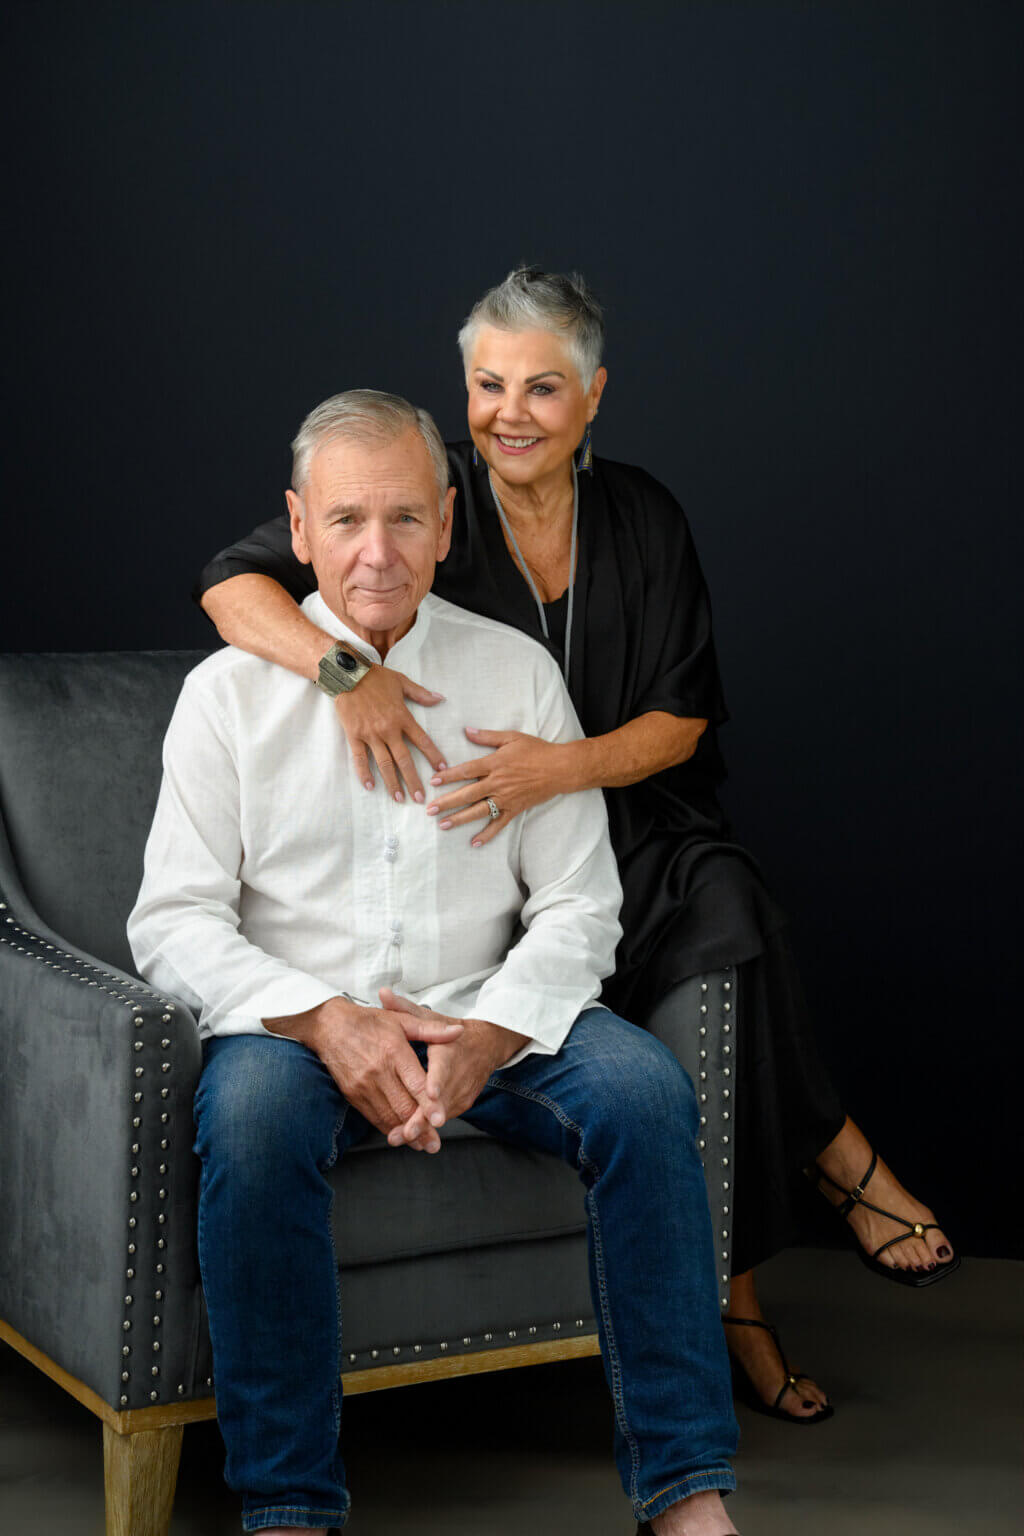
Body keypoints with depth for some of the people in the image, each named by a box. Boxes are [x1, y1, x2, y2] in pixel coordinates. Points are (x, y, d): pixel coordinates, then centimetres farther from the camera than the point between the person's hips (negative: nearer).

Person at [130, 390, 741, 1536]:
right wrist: (327, 1022, -21)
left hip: (487, 1021, 2)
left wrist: (486, 1036, -16)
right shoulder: (232, 689, 2)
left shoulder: (517, 674, 6)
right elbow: (173, 921, -4)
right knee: (251, 1109, -35)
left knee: (644, 1087, -25)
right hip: (298, 1022, -1)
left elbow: (580, 905, 3)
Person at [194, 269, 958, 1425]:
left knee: (724, 900, -31)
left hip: (632, 833, 3)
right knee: (730, 939, -29)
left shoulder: (642, 519, 5)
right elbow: (232, 583, -12)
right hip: (476, 866, -3)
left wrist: (560, 765, -19)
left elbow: (684, 720, 1)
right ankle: (833, 1156, -5)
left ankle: (730, 1281, -17)